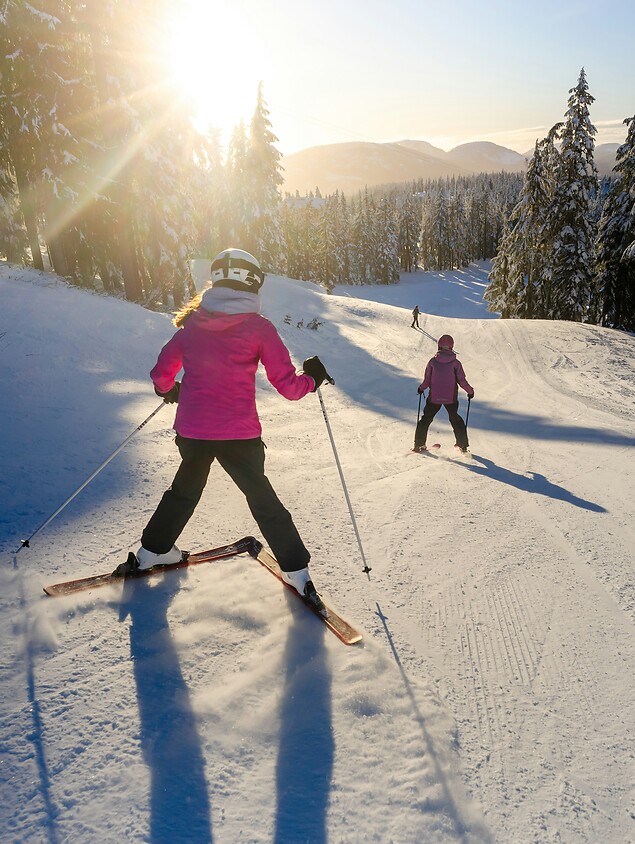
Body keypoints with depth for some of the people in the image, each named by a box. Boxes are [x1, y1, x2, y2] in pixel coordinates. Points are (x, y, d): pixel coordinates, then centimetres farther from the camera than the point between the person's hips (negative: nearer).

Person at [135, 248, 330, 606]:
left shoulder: (192, 323, 2)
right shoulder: (258, 327, -9)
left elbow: (162, 373, 9)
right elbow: (288, 385, -9)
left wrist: (168, 389, 32)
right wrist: (312, 379, 11)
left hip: (191, 431, 3)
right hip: (239, 434, -3)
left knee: (185, 490, 28)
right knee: (263, 499, 15)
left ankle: (153, 549, 40)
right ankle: (296, 569, 22)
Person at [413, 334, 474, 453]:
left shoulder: (433, 361, -7)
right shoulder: (455, 362, -8)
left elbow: (427, 381, -4)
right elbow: (462, 381, -6)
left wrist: (421, 388, 17)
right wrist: (470, 391, 10)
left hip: (434, 398, 0)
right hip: (451, 398, 1)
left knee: (426, 419, 15)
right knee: (455, 419, 20)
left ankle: (419, 444, 12)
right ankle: (463, 445, 21)